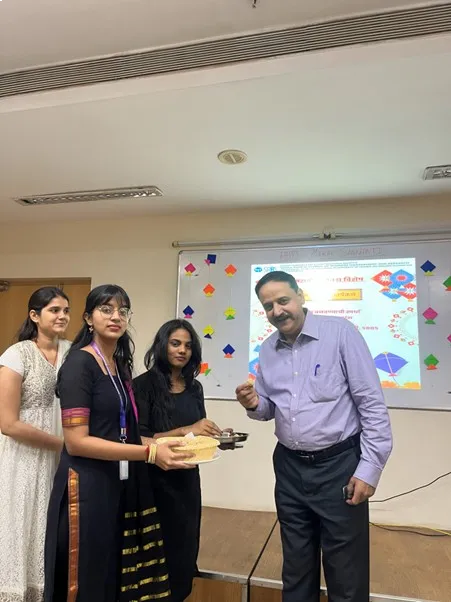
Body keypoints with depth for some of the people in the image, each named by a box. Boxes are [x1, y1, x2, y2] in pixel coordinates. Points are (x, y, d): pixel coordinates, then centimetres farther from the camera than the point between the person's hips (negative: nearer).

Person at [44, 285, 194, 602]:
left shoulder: (121, 366, 10)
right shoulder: (79, 363, -13)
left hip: (123, 484, 7)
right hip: (88, 486, -7)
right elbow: (76, 441, -20)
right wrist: (150, 452, -22)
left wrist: (167, 440, 3)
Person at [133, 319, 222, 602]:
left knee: (186, 549, 17)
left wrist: (216, 437, -7)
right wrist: (185, 431, -25)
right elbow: (138, 437, -17)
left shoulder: (195, 388, 6)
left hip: (188, 479, 6)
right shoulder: (145, 384, -12)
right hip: (157, 480, -5)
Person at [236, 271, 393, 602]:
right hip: (289, 467, 5)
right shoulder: (267, 350, 4)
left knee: (346, 574, 11)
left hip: (339, 465, -4)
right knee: (296, 565, 20)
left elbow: (372, 403, -12)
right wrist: (254, 404, -10)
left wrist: (370, 468, -14)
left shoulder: (340, 332, -12)